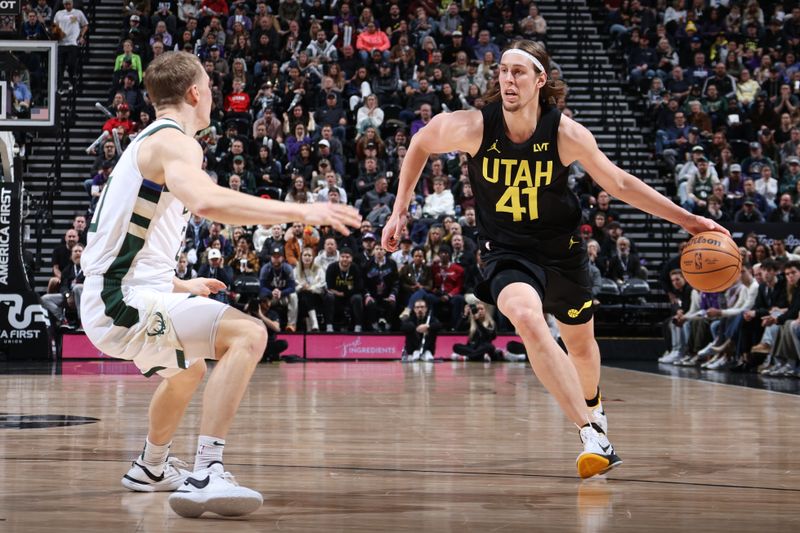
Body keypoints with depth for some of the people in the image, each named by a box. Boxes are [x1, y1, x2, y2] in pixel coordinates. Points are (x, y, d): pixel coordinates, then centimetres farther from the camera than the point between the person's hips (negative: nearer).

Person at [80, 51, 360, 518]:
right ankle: (205, 475, -33)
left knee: (189, 366, 36)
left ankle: (152, 468, 55)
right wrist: (300, 211, -32)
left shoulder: (148, 143, 20)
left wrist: (182, 286, 41)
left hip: (111, 301, 10)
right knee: (248, 334, -25)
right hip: (125, 304, -10)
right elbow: (206, 201, -34)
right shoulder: (174, 142, -11)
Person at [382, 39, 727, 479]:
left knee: (580, 342, 20)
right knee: (527, 319, -33)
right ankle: (592, 436, -33)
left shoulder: (567, 135, -17)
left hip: (562, 248, 2)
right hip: (507, 250, -2)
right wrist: (400, 211, 2)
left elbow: (620, 184, -5)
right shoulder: (473, 127, -19)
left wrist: (687, 220, -5)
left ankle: (593, 407, 57)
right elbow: (421, 144, 2)